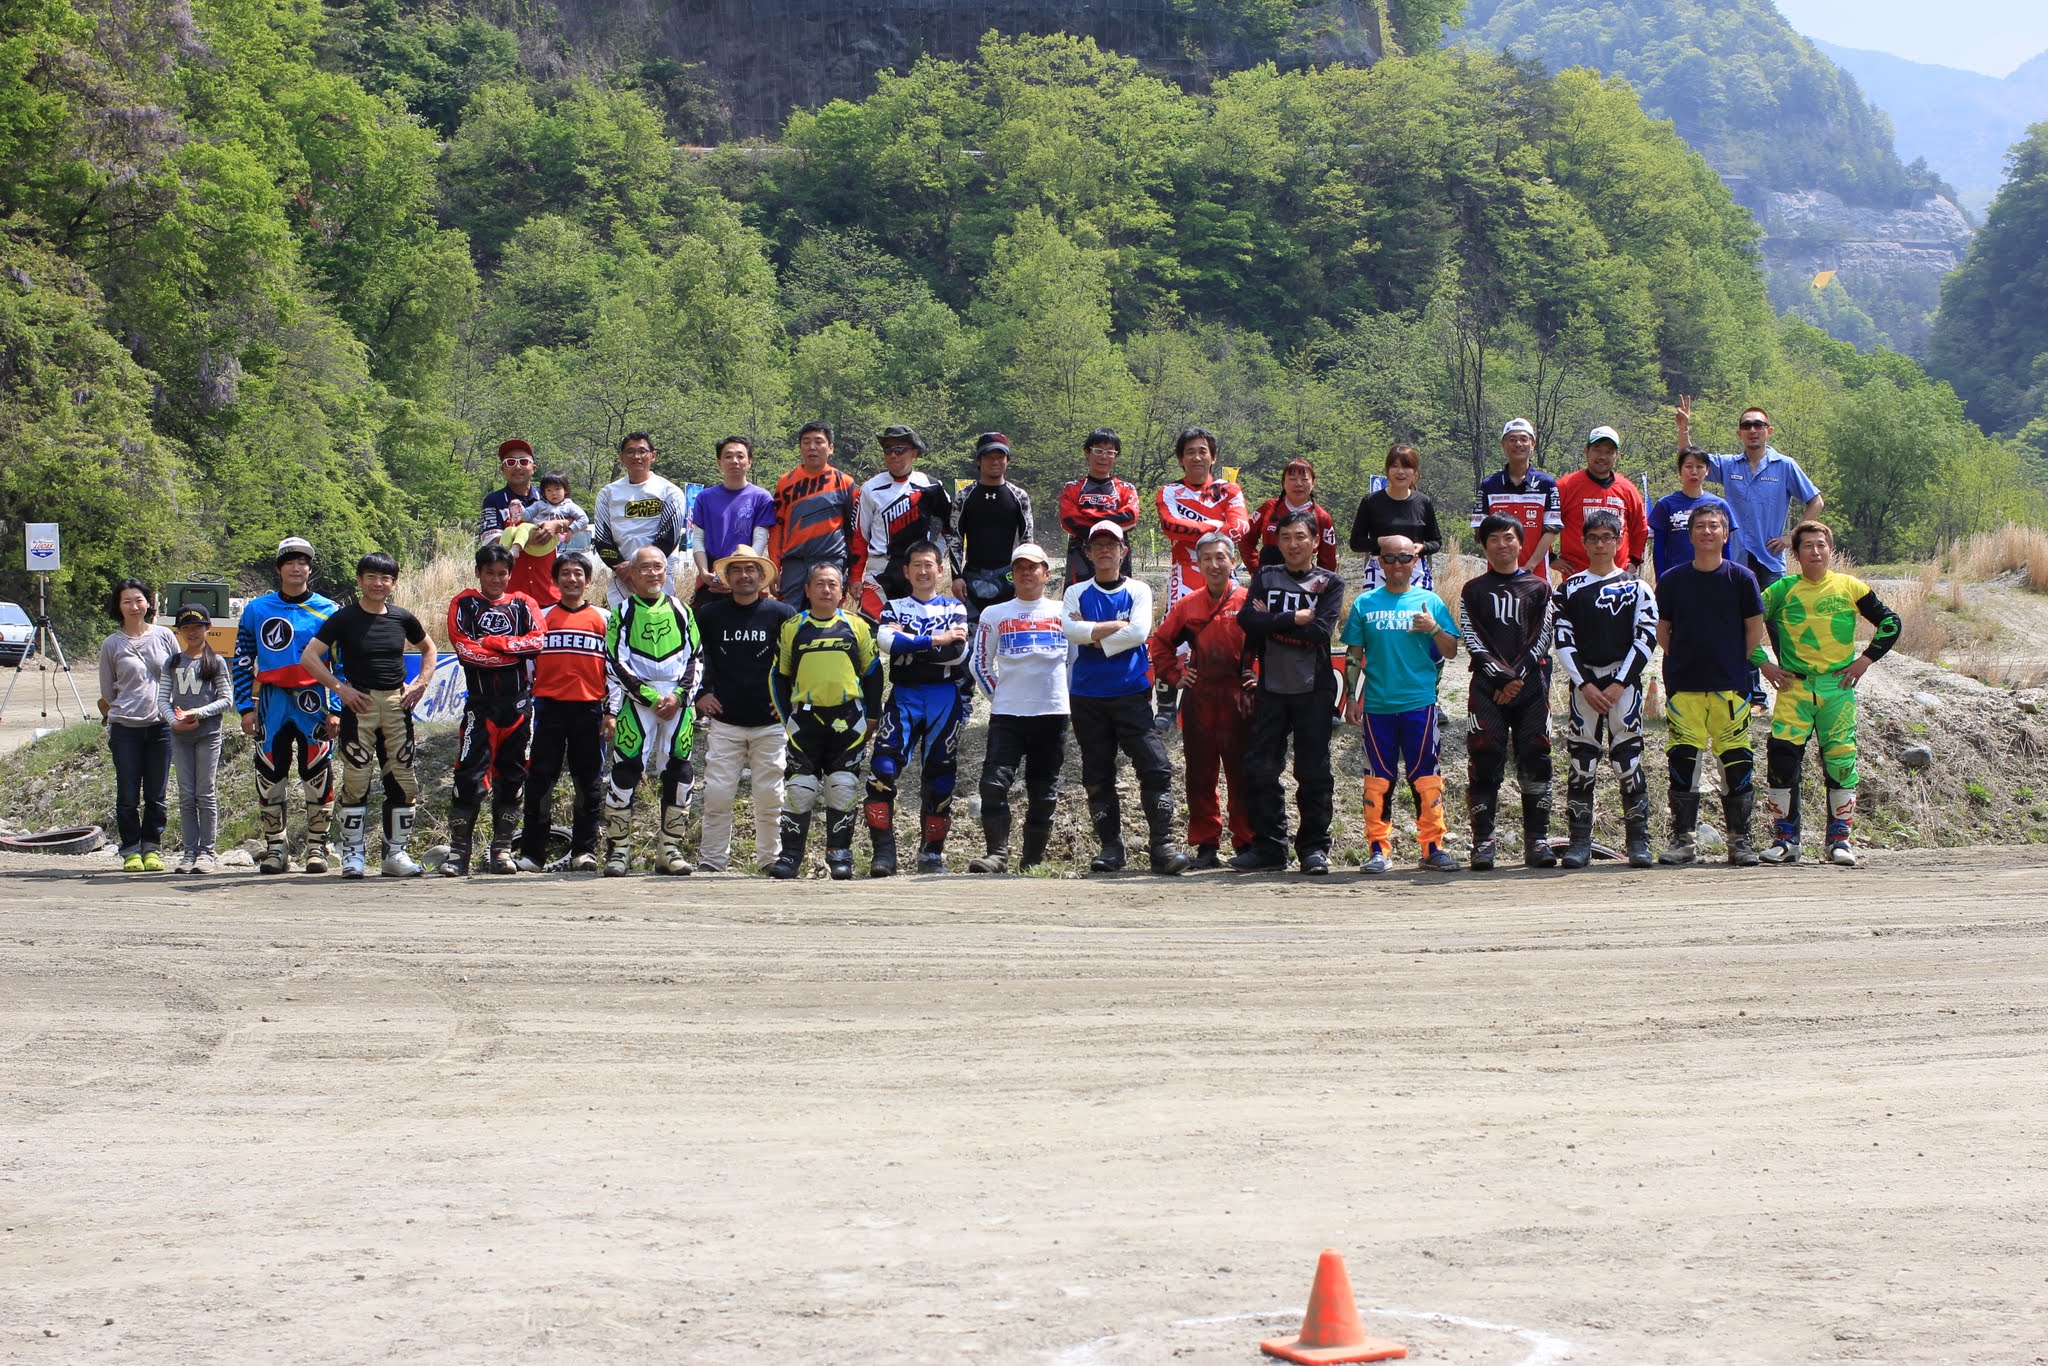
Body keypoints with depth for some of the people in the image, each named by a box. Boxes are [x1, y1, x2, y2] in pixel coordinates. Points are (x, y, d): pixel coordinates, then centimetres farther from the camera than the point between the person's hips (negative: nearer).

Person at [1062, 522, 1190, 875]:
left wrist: (1092, 634, -8)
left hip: (1132, 694, -2)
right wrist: (1117, 626, -10)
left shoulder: (1139, 591, 6)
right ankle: (1110, 846, 12)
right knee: (1097, 776, 4)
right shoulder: (1077, 594, 10)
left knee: (1155, 768, -13)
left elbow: (1139, 633, -11)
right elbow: (1070, 629, -9)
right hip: (1087, 697, 2)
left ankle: (1162, 845, -14)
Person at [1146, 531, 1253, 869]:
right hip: (1198, 702, 3)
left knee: (1242, 776, 0)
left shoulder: (1250, 601, 0)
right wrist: (1173, 675, 12)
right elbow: (1159, 641, 21)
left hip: (1239, 701, -3)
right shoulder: (1188, 606, 10)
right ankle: (1206, 847, 10)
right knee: (1200, 777, 4)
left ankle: (1246, 845, 7)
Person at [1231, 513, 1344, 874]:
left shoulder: (1330, 584, 5)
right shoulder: (1265, 578, 12)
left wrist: (1272, 622, -8)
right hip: (1271, 688, 2)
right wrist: (1295, 620, -12)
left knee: (1313, 773, 0)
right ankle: (1269, 846, 8)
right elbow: (1246, 618, -7)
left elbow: (1322, 632, -11)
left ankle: (1314, 847, 6)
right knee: (1260, 770, 0)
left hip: (1314, 691, -2)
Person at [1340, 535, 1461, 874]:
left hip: (1420, 704, -1)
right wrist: (1351, 698, 4)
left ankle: (1433, 848, 1)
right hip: (1376, 705, 1)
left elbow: (1451, 651, 6)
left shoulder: (1430, 602, 7)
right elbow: (1353, 655, 11)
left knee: (1426, 778, -3)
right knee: (1378, 780, 2)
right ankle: (1379, 848, 7)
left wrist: (1433, 629, -13)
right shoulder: (1365, 604, 9)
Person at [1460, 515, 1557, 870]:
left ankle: (1537, 840, 2)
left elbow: (1542, 638, 5)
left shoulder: (1538, 587, 13)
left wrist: (1518, 676, -9)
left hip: (1531, 685, 1)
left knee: (1535, 761, -2)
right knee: (1485, 764, -7)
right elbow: (1471, 639, 2)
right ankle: (1483, 840, -4)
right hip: (1487, 688, -1)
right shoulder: (1473, 590, 12)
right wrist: (1500, 675, -11)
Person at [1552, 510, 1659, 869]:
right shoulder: (1570, 589, 9)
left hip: (1623, 683, -2)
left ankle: (1638, 840, -1)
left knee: (1628, 759, -6)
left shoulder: (1636, 588, 5)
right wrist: (1585, 685, -8)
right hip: (1583, 683, 2)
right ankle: (1580, 841, 3)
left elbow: (1646, 639, -1)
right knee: (1580, 763, -1)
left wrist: (1619, 685, -10)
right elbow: (1563, 642, 4)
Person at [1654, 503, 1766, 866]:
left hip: (1730, 686, -1)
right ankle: (1683, 838, 8)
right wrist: (1682, 663, 4)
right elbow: (1662, 631, 12)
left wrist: (1735, 665, 4)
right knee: (1682, 762, 0)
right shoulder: (1672, 581, 4)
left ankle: (1740, 839, 7)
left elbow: (1755, 631, 5)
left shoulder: (1741, 578, 1)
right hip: (1683, 687, 1)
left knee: (1736, 764, -1)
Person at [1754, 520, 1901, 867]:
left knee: (1840, 761, -2)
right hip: (1793, 687, 0)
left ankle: (1840, 839, 7)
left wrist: (1866, 659, 2)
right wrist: (1763, 663, 2)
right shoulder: (1782, 590, 4)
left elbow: (1891, 623, 10)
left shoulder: (1850, 588, 5)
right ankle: (1785, 839, 2)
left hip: (1838, 687, 0)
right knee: (1781, 759, -8)